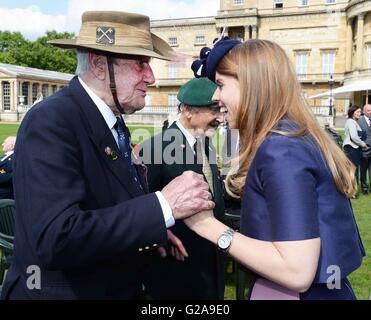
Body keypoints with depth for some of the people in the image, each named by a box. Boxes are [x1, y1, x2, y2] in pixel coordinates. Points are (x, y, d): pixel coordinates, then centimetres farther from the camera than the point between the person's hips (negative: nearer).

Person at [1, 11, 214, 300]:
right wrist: (164, 206, -31)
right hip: (64, 291, -7)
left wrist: (152, 230, -2)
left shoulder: (111, 119, 2)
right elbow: (56, 240, -32)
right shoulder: (51, 121, -23)